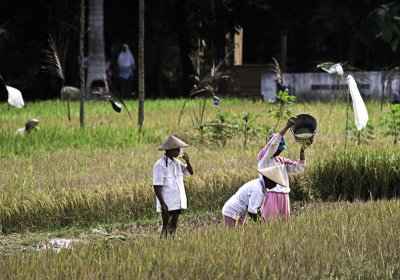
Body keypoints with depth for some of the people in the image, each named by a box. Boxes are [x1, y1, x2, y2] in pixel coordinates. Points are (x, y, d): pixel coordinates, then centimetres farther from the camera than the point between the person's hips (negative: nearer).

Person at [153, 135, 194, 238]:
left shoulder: (177, 162, 10)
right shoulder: (160, 165, -13)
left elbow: (190, 172, 18)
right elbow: (156, 186, -15)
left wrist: (187, 161, -1)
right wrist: (162, 203, -20)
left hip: (177, 202, 7)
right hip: (167, 204, -7)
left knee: (174, 227, 10)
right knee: (166, 228, -8)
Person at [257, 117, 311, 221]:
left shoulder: (283, 161, 19)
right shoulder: (263, 157, 1)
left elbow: (298, 169, 9)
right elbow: (273, 144, -15)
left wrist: (302, 151, -5)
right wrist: (287, 126, -18)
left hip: (284, 197, 6)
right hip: (270, 196, -6)